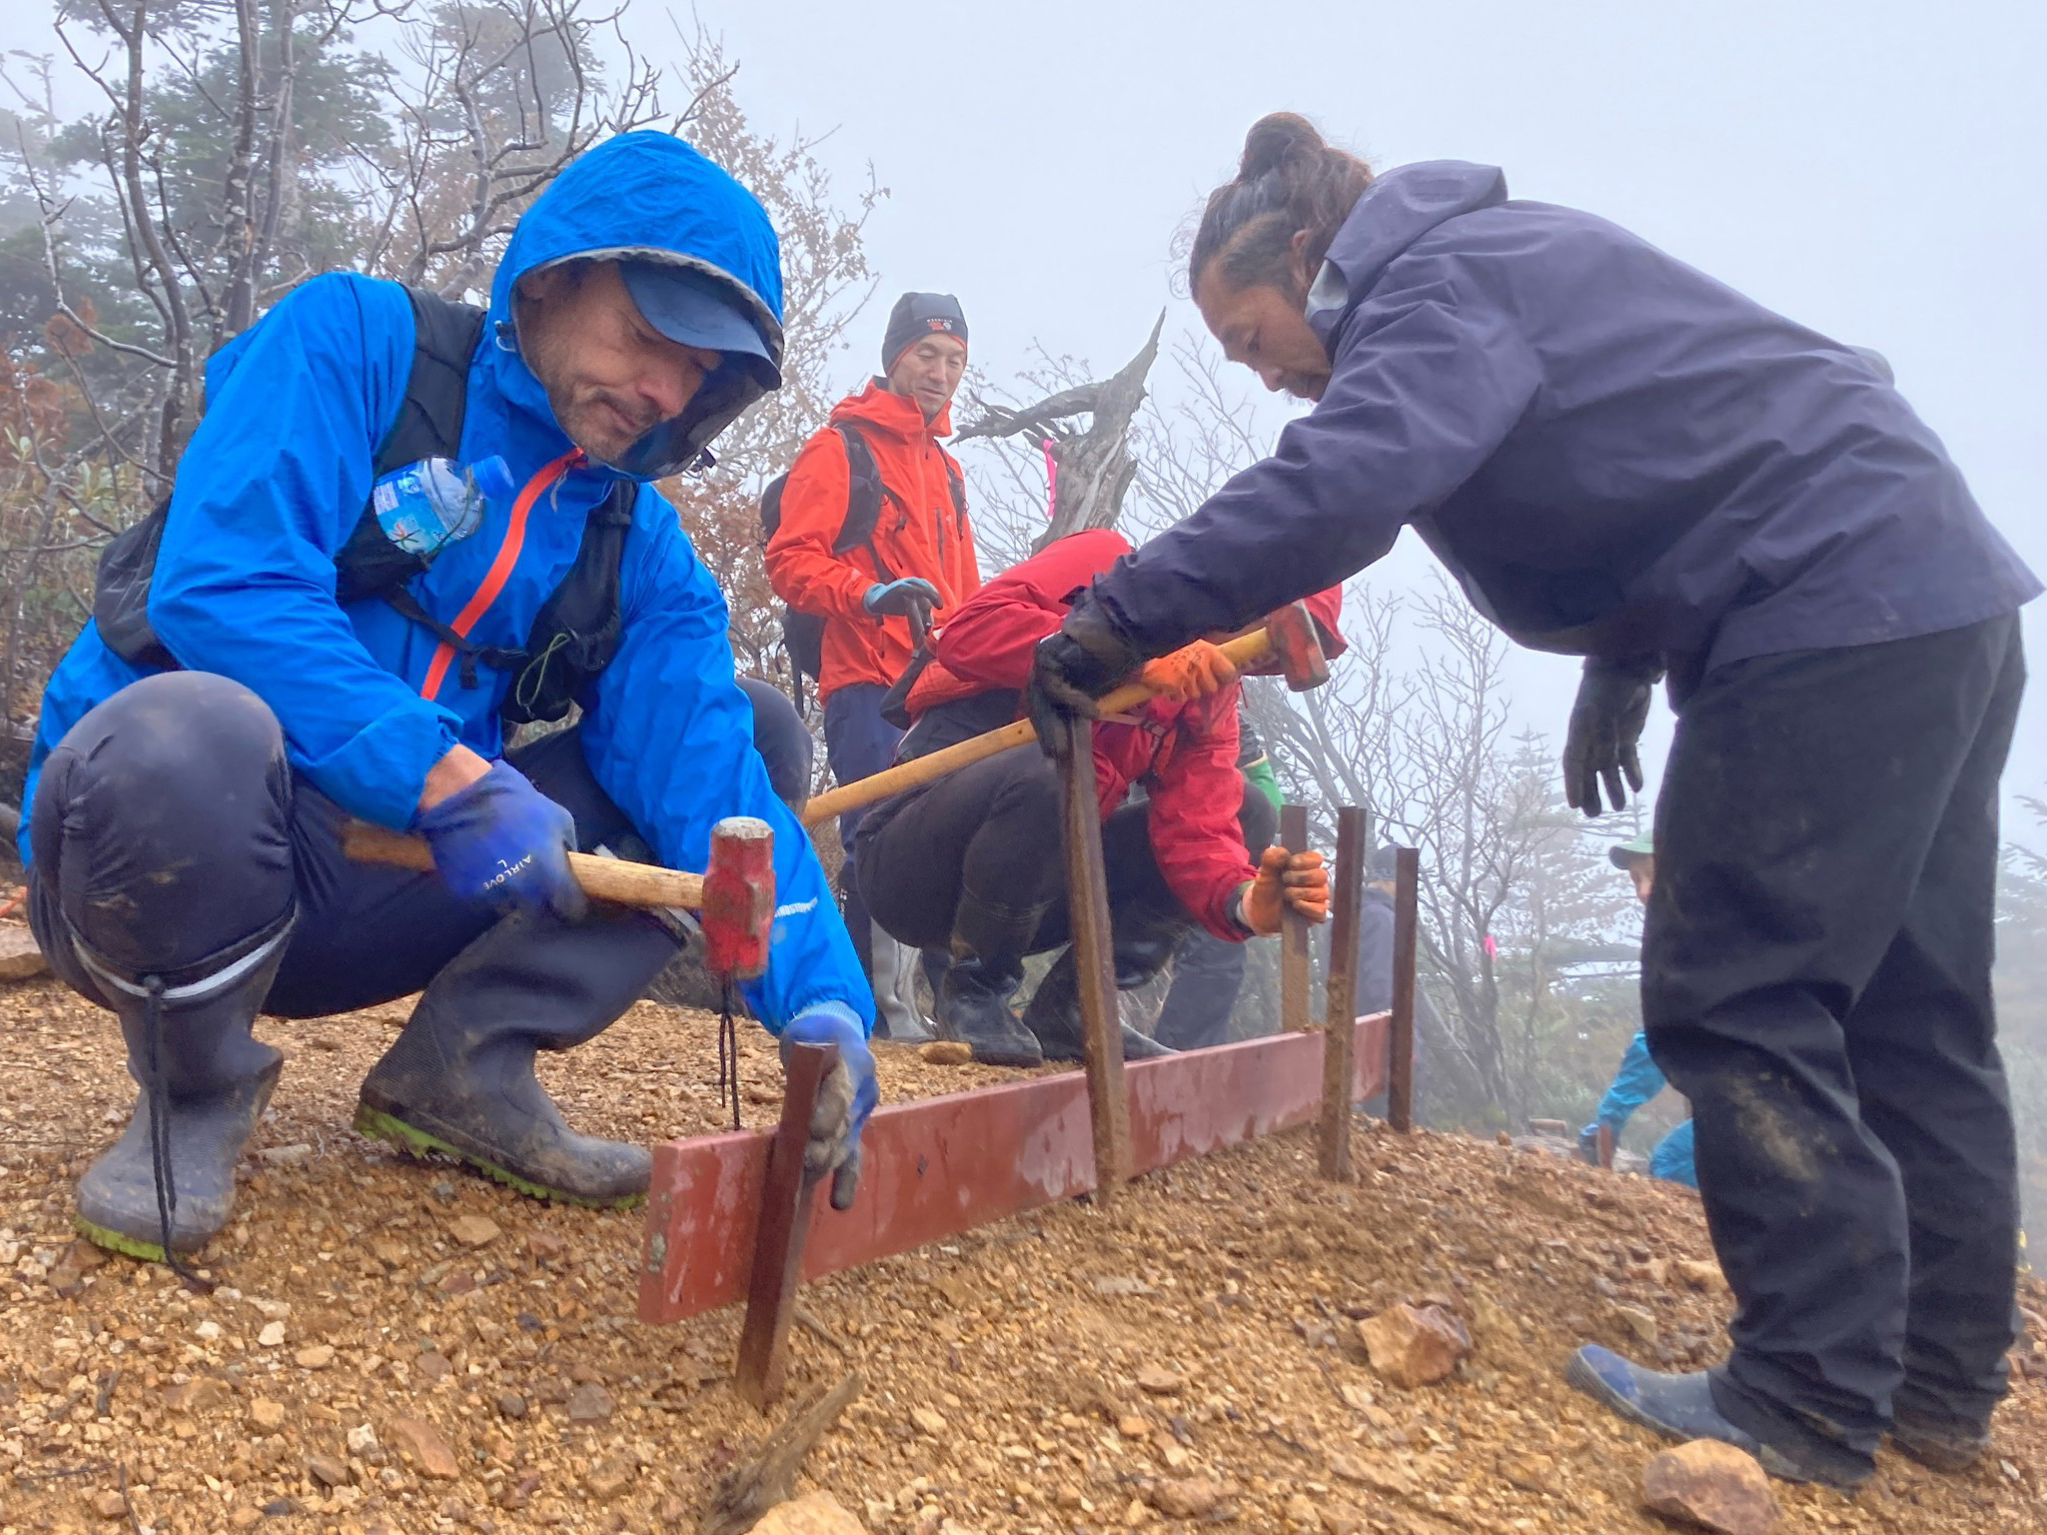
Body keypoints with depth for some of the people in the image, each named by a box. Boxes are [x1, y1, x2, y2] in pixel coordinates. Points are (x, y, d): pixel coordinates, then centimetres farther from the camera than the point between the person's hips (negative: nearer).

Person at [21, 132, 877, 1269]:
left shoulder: (640, 548, 3)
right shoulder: (355, 340, -8)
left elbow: (705, 769, -10)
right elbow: (220, 578, -22)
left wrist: (821, 999, -26)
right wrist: (449, 778, -31)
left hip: (380, 897, 4)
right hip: (159, 861, -4)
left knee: (737, 733, -5)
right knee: (185, 734, -39)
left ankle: (463, 1069, -2)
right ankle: (196, 1089, -8)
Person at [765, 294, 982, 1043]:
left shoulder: (946, 469, 26)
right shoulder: (841, 448, 2)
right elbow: (789, 560, -8)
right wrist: (871, 594, -22)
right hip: (865, 684, -7)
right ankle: (886, 1007, -8)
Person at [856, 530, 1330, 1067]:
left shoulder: (1211, 706, 6)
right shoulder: (1105, 565, -9)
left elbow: (1199, 835, -8)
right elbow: (969, 629, -25)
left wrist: (1246, 901, -30)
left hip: (1036, 891, 7)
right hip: (911, 864, -6)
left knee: (1244, 810, -1)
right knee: (1048, 769, -37)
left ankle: (1069, 1008, 0)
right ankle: (974, 993, -12)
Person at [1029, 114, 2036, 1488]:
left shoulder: (1436, 281, -11)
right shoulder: (1501, 265, 19)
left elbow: (1337, 484, -30)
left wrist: (1119, 619, -26)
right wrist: (1623, 665, 20)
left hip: (1834, 617, -10)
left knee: (1740, 1004, -6)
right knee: (1910, 1012, 11)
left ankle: (1808, 1398, 0)